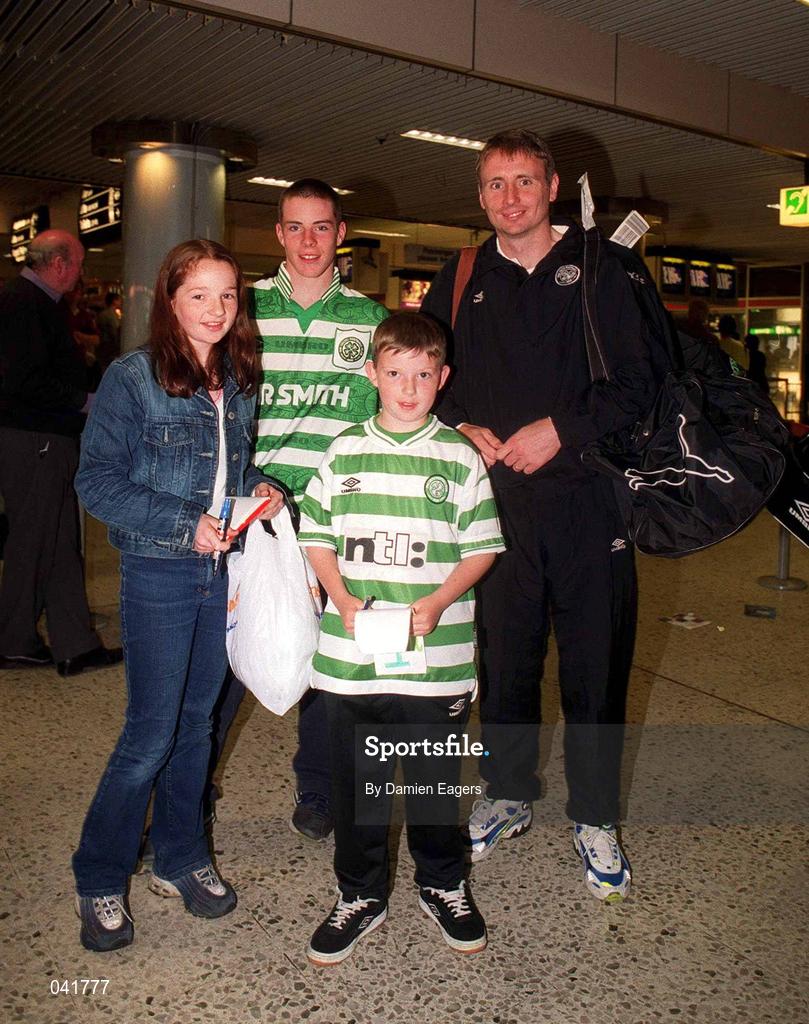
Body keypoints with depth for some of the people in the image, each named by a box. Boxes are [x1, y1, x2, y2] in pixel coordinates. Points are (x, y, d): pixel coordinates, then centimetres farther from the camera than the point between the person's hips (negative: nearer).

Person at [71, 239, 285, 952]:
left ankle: (181, 859, 33)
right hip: (158, 575, -5)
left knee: (198, 724, 15)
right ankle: (99, 880, 21)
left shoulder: (239, 384, 8)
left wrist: (260, 488, -2)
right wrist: (184, 525, -19)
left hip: (224, 572, 5)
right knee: (151, 734, 0)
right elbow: (98, 482, -12)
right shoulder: (132, 378, -9)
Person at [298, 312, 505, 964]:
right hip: (351, 656, 1)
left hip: (436, 656, -1)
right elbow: (316, 534, 8)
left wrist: (437, 603, -13)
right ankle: (361, 894, 32)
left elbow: (482, 547, 2)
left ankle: (444, 886, 36)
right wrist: (343, 600, -8)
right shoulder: (345, 451, 5)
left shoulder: (460, 456, 1)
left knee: (435, 780, 12)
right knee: (356, 780, 12)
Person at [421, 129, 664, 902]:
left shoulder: (601, 270, 3)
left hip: (588, 497, -2)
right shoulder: (460, 283, 12)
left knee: (595, 662, 4)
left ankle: (594, 818, 22)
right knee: (503, 656, 11)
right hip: (496, 500, 2)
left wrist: (560, 430, -14)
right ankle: (508, 795, 31)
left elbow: (640, 382, -3)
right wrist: (458, 428, -2)